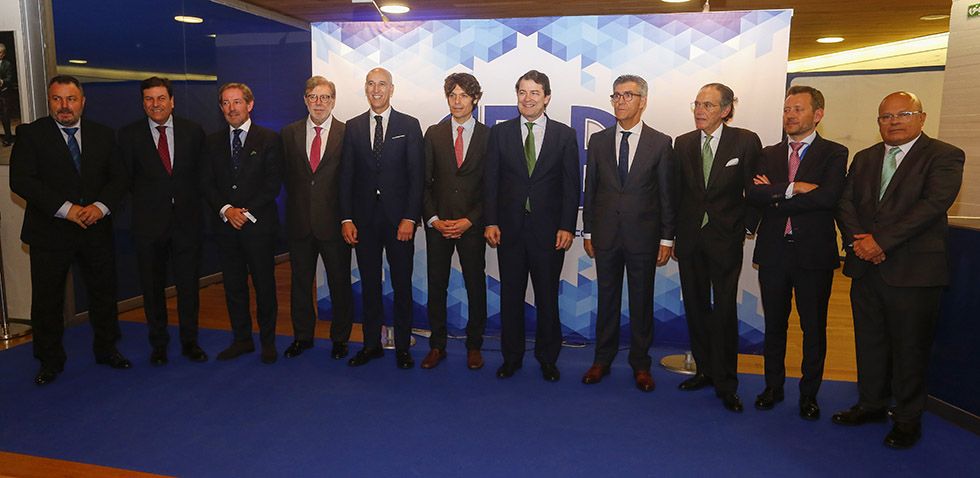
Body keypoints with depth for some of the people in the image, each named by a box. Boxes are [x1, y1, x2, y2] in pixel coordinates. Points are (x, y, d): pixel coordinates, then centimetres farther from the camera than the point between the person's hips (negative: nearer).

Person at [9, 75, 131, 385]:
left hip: (97, 230, 3)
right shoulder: (30, 134, -3)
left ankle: (106, 349, 30)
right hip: (49, 232, -2)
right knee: (47, 300, 7)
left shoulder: (103, 135, 6)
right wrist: (66, 209, -21)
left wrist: (101, 206, -15)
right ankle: (50, 361, 23)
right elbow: (21, 181, -12)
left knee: (104, 293, 12)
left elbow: (118, 178, 4)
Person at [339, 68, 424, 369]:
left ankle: (403, 347, 16)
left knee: (402, 284, 5)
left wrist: (410, 218, -11)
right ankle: (371, 344, 21)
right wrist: (346, 218, -1)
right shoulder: (353, 127, 8)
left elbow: (417, 175, -4)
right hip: (364, 217, 2)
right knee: (369, 284, 9)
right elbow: (346, 175, 6)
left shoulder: (409, 126, 1)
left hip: (398, 217, -2)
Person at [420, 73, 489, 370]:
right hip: (437, 223, 2)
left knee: (476, 286, 6)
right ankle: (437, 346, 21)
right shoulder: (434, 134, 7)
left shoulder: (488, 136, 1)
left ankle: (474, 346, 21)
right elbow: (424, 181, 5)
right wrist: (433, 219, -6)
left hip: (472, 224, -1)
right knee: (436, 286, 7)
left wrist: (470, 221, -10)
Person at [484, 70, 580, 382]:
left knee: (547, 297, 8)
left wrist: (567, 227, -7)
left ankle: (547, 359, 23)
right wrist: (491, 222, -4)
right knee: (510, 296, 9)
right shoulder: (500, 132, 6)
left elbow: (571, 185, 0)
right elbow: (491, 181, 3)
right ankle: (512, 357, 24)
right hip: (509, 228, 1)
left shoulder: (564, 135, 3)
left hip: (548, 229, -1)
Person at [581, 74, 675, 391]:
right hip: (606, 235, 2)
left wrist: (667, 239, -4)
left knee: (642, 302, 8)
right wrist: (587, 232, 5)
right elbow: (590, 189, 7)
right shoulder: (598, 141, 6)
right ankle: (602, 360, 25)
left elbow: (667, 195, -1)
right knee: (607, 299, 11)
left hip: (643, 237, -2)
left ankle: (640, 364, 23)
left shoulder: (661, 143, -1)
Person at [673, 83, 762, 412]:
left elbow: (756, 188, 0)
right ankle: (704, 370, 26)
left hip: (725, 239, -4)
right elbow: (678, 191, 8)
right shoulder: (683, 143, 5)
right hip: (690, 237, 4)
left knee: (724, 312, -2)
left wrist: (748, 225, -1)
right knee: (696, 308, 11)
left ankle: (726, 384, 10)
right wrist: (674, 234, 6)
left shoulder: (746, 141, -6)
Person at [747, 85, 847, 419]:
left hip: (814, 253, -3)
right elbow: (754, 195, -7)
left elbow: (828, 197, -19)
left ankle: (809, 394, 24)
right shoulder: (769, 155, 9)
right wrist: (792, 188, -19)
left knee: (814, 327, 8)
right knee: (774, 324, 14)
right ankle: (773, 387, 29)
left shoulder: (834, 154, -1)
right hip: (773, 251, 3)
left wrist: (774, 196, -13)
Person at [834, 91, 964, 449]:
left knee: (910, 347, 5)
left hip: (913, 271, -5)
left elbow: (933, 204, -16)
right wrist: (857, 241, -11)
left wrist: (881, 241, -20)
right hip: (866, 268, 5)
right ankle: (871, 404, 30)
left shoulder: (944, 156, -3)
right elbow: (846, 202, 7)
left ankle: (907, 419, 20)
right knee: (869, 341, 14)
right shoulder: (864, 159, 14)